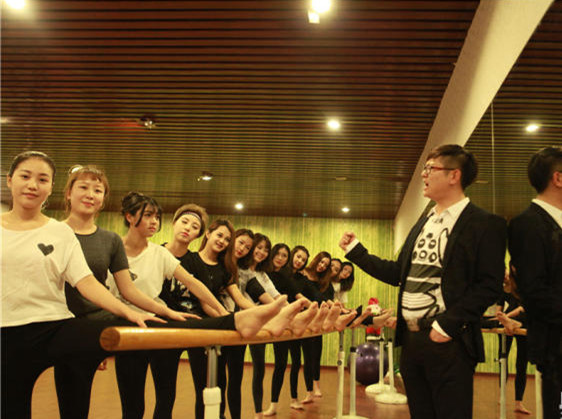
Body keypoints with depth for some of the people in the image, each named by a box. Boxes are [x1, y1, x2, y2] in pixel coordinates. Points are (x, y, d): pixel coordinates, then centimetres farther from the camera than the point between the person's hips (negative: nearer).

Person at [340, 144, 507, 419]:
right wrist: (355, 251, 16)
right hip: (411, 339, 7)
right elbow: (398, 273, 18)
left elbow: (490, 285, -14)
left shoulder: (485, 225, -7)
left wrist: (448, 323, -19)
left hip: (446, 343, -7)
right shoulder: (423, 224, 17)